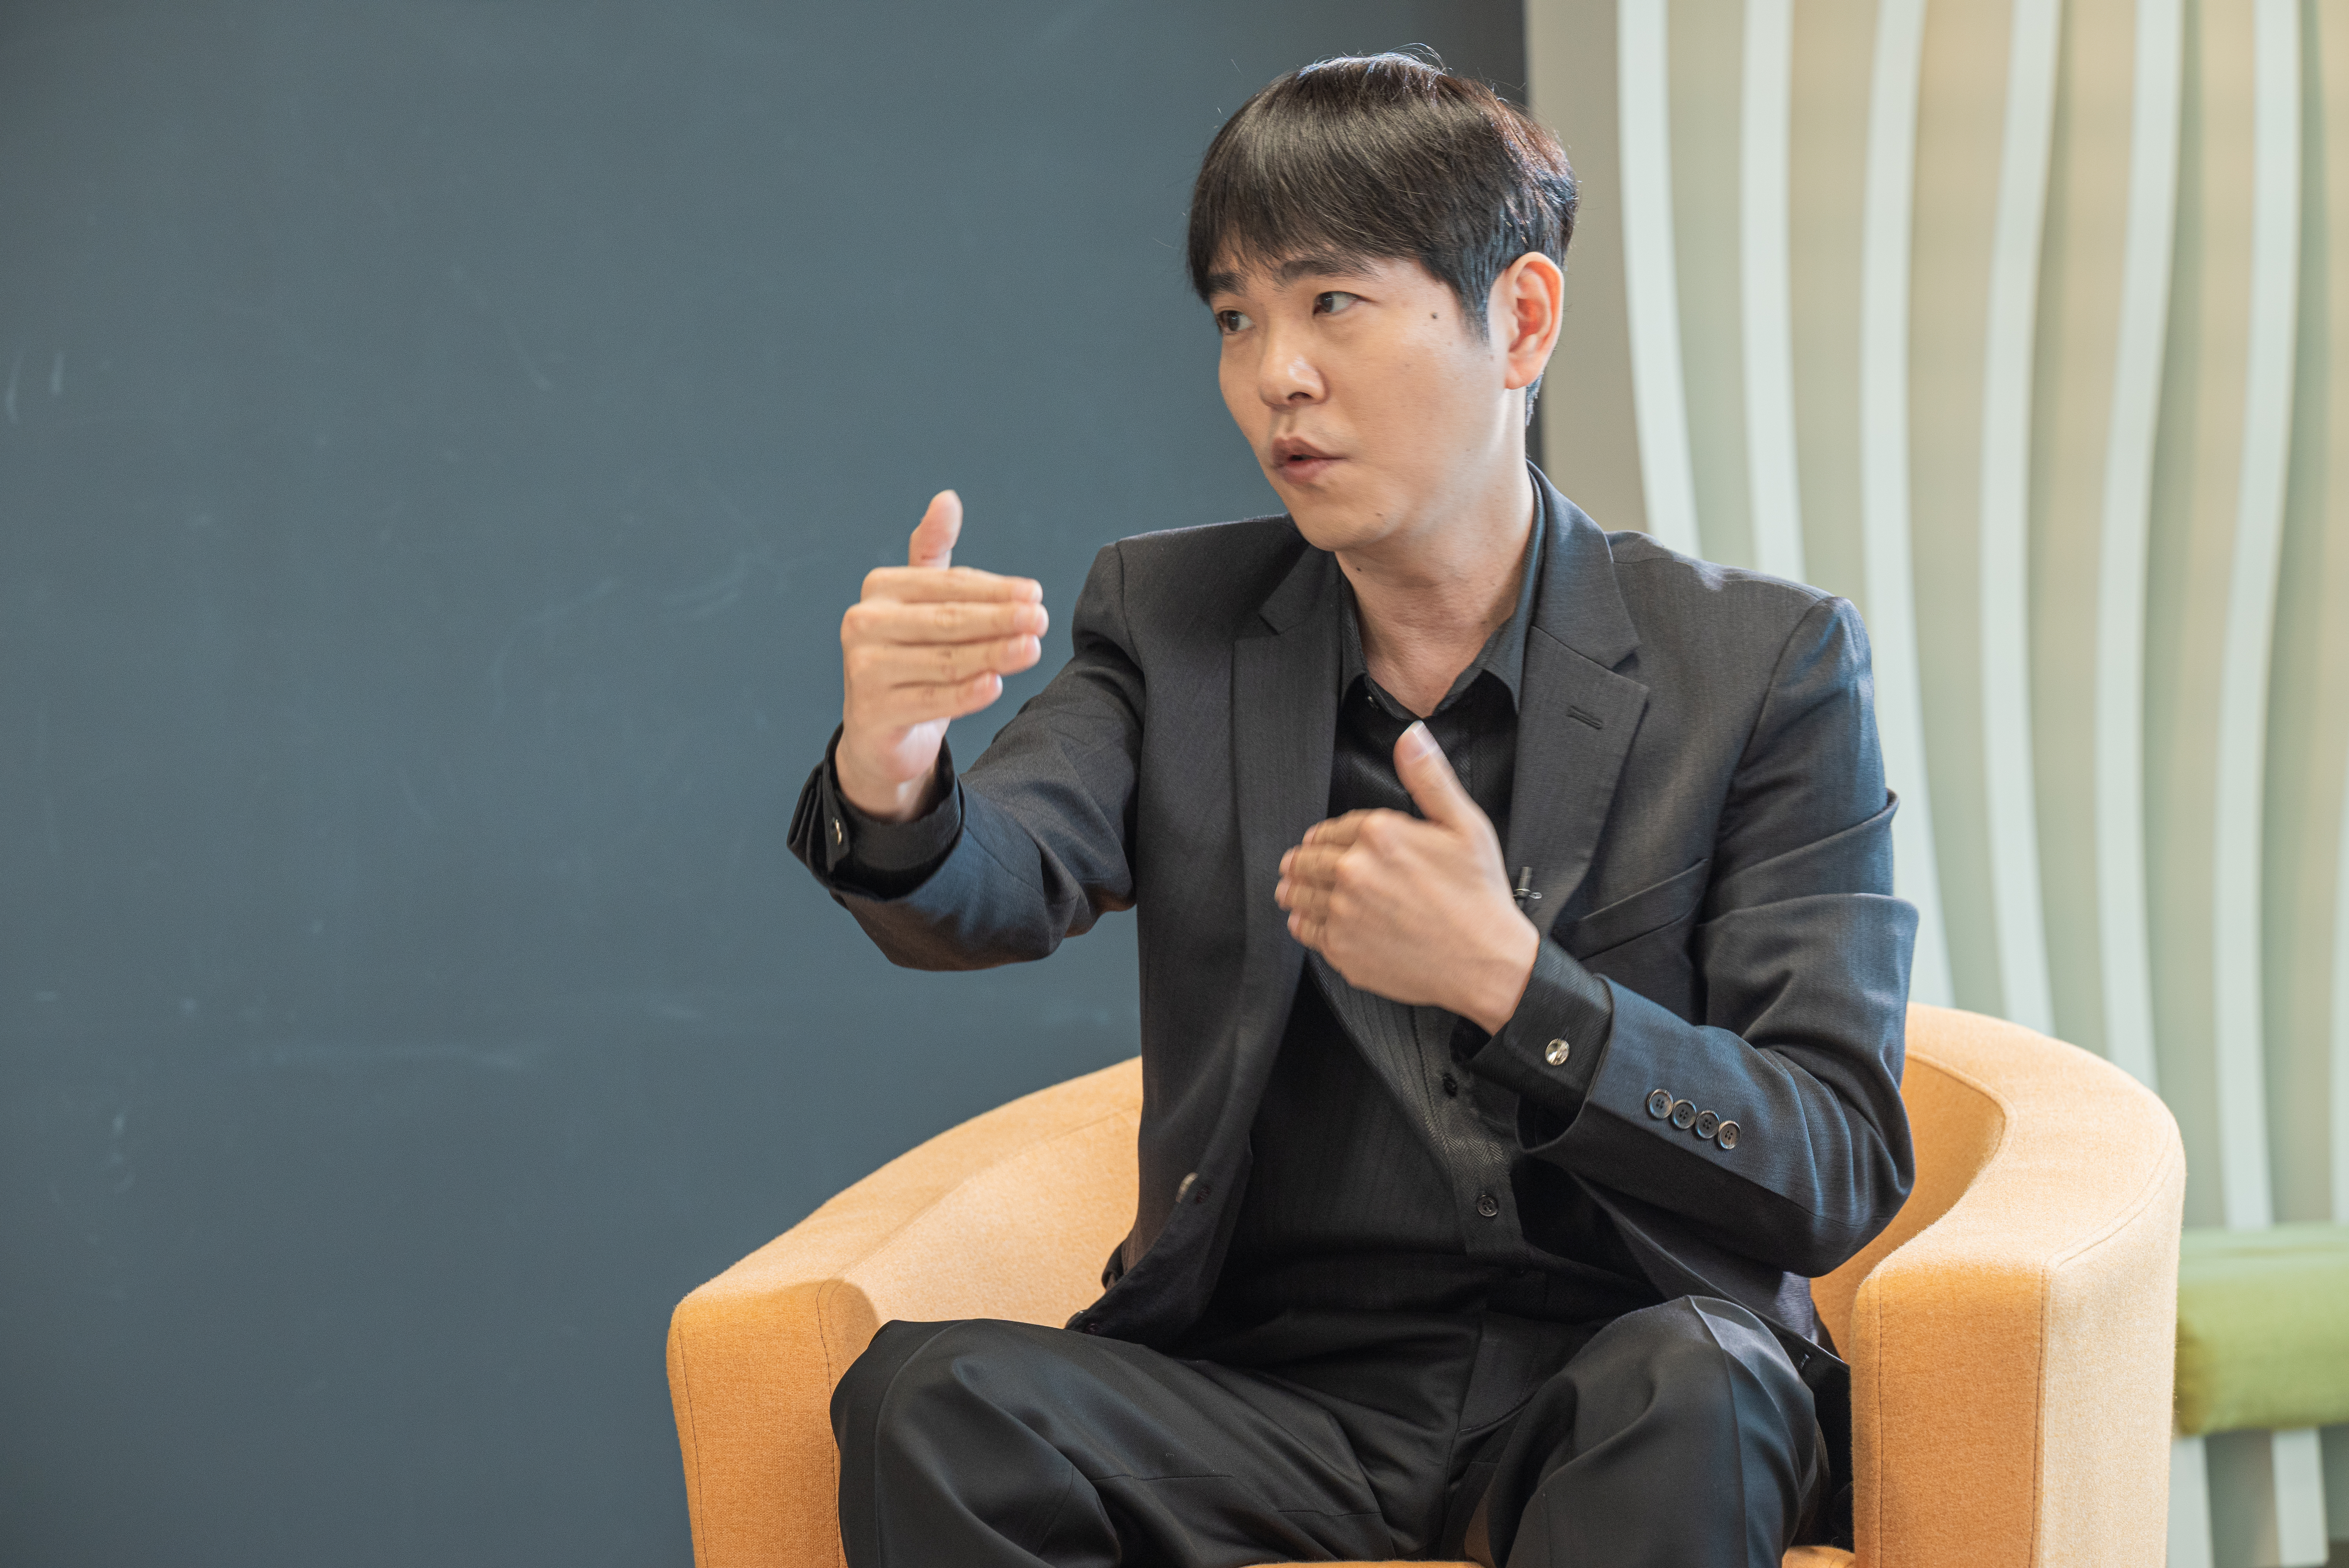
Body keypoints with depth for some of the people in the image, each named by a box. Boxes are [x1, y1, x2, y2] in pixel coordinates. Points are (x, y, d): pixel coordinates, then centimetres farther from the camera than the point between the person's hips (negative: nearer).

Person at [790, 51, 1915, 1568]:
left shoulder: (1767, 666, 0)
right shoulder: (1173, 623, 10)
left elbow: (1840, 1173, -8)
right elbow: (1002, 889, -9)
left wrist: (1505, 978, -23)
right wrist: (891, 790, -34)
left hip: (1609, 1385, -2)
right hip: (1274, 1390, 2)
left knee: (1693, 1391, -36)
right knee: (930, 1397, -26)